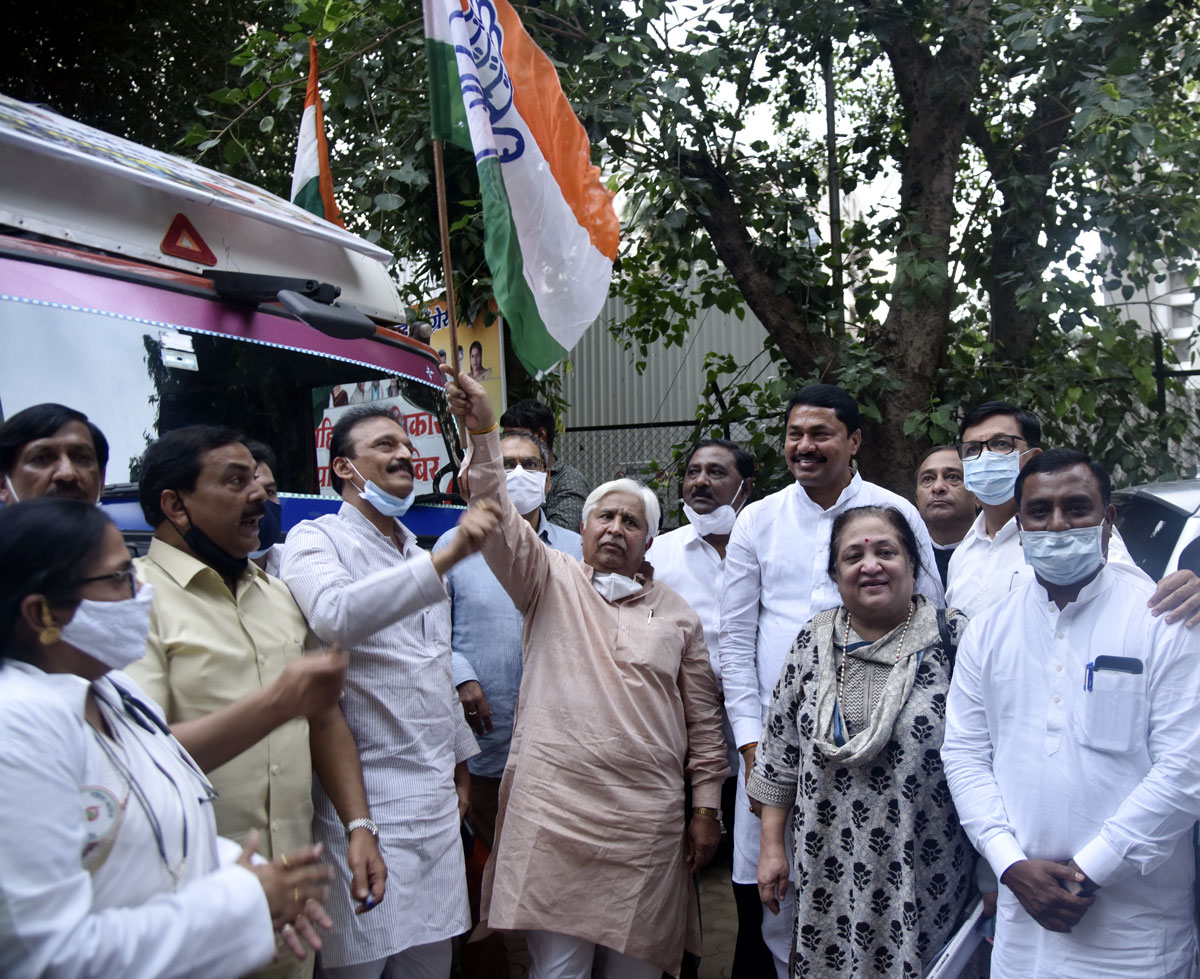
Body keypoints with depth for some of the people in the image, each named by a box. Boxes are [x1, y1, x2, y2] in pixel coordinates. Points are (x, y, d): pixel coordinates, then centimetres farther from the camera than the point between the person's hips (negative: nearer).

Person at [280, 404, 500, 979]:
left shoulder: (417, 555, 19)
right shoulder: (316, 539, -6)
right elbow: (335, 617, -29)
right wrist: (446, 559, -36)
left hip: (436, 792, 7)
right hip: (366, 796, -7)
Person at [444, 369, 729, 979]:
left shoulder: (676, 614, 12)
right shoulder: (551, 581, 6)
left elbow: (702, 720, 12)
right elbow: (499, 520, -10)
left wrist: (706, 807, 9)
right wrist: (482, 431, -23)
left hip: (648, 823, 2)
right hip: (554, 814, -2)